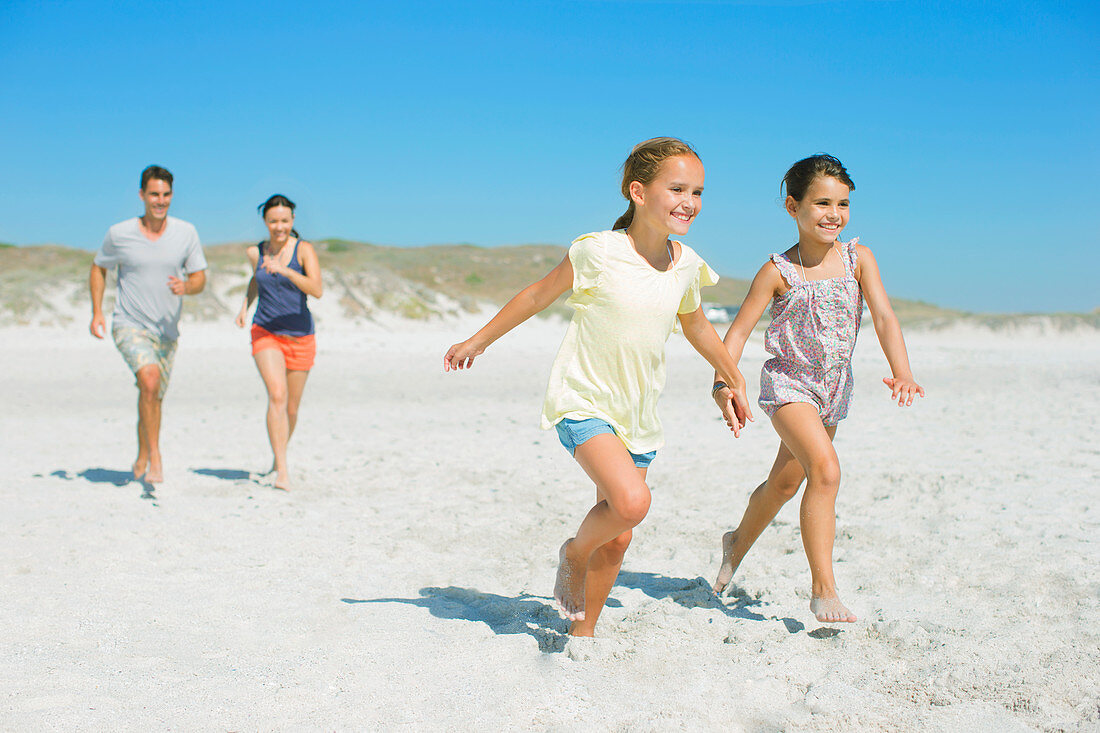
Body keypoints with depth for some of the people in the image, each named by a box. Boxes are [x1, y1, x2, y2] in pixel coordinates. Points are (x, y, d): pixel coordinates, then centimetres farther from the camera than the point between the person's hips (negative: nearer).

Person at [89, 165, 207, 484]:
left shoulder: (186, 233, -3)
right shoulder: (119, 234, -6)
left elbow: (200, 278, 1)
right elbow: (98, 268, 10)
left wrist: (186, 287, -23)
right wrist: (96, 312, 2)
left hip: (166, 330, 3)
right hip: (129, 325, -3)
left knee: (154, 398, 13)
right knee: (150, 379, -27)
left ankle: (142, 461, 35)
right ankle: (155, 457, -17)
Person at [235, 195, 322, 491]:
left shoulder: (304, 250, -7)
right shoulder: (256, 252, 3)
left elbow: (316, 290, -22)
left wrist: (286, 270, -32)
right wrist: (245, 307, 13)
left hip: (300, 336, 0)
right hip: (266, 333, 1)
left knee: (291, 407, 10)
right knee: (277, 395, -21)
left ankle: (279, 454, 39)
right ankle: (282, 470, -23)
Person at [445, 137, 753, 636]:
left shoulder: (686, 265, 0)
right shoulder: (598, 252, -16)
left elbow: (696, 327, 20)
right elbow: (538, 296, -2)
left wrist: (734, 381, 31)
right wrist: (475, 343, 7)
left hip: (637, 415, 6)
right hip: (583, 402, -5)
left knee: (617, 539, 9)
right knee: (632, 501, -28)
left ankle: (582, 632, 29)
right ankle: (574, 552, 4)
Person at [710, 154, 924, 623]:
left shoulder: (858, 259, -3)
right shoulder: (778, 272, -11)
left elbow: (883, 316, -12)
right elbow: (738, 330, -10)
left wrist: (902, 373, -28)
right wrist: (723, 384, -25)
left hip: (834, 388, 5)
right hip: (788, 382, -5)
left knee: (785, 482, 19)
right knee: (825, 469, -25)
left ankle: (738, 544, 46)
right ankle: (823, 591, -21)